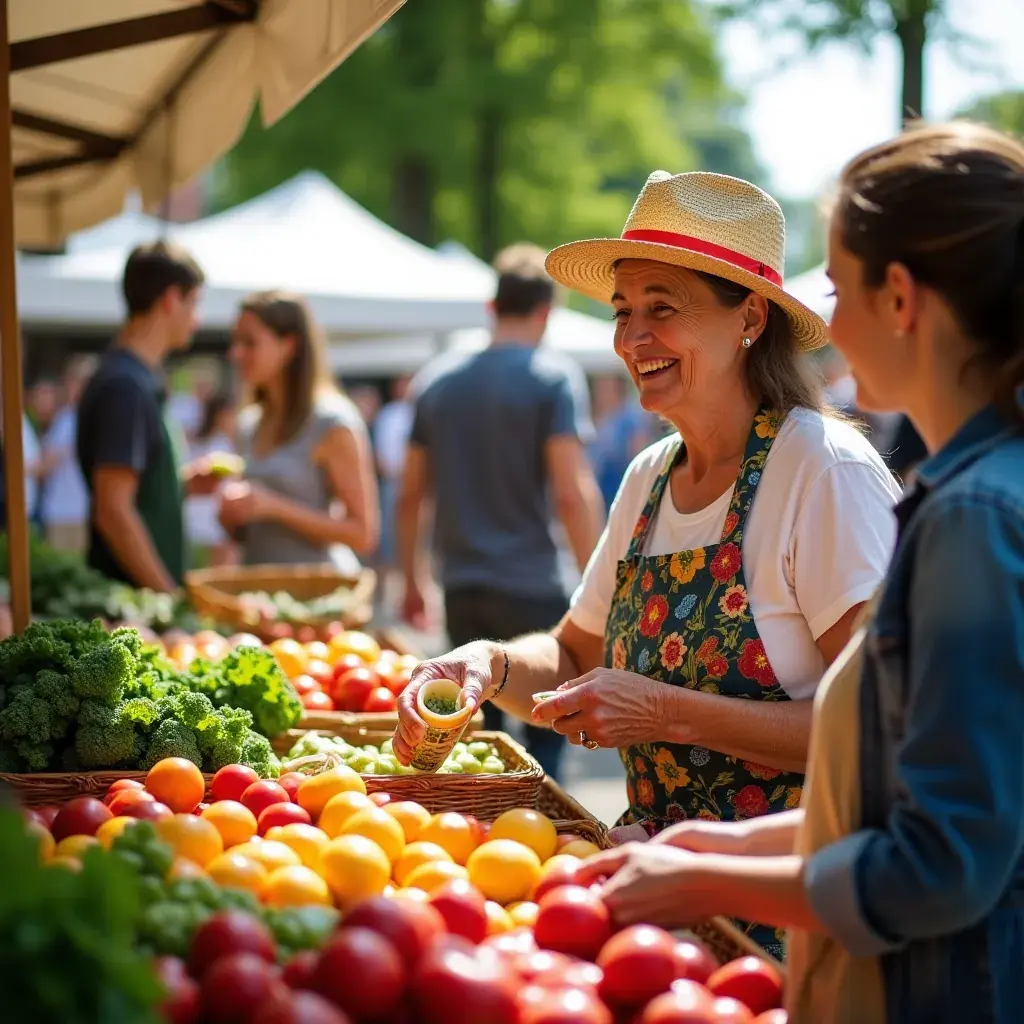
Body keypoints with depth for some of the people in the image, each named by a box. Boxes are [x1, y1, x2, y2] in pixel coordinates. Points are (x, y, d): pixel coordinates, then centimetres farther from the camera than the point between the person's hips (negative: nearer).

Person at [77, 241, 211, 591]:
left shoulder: (142, 381, 13)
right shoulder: (126, 386, -16)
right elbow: (113, 512, -21)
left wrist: (183, 482, 10)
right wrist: (171, 599, -19)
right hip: (136, 597, -9)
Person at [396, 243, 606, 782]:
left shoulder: (437, 381, 9)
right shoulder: (554, 377, -7)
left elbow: (411, 494, 12)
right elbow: (572, 492, -15)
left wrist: (411, 582, 21)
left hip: (462, 590, 5)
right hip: (533, 590, -5)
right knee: (546, 732, 4)